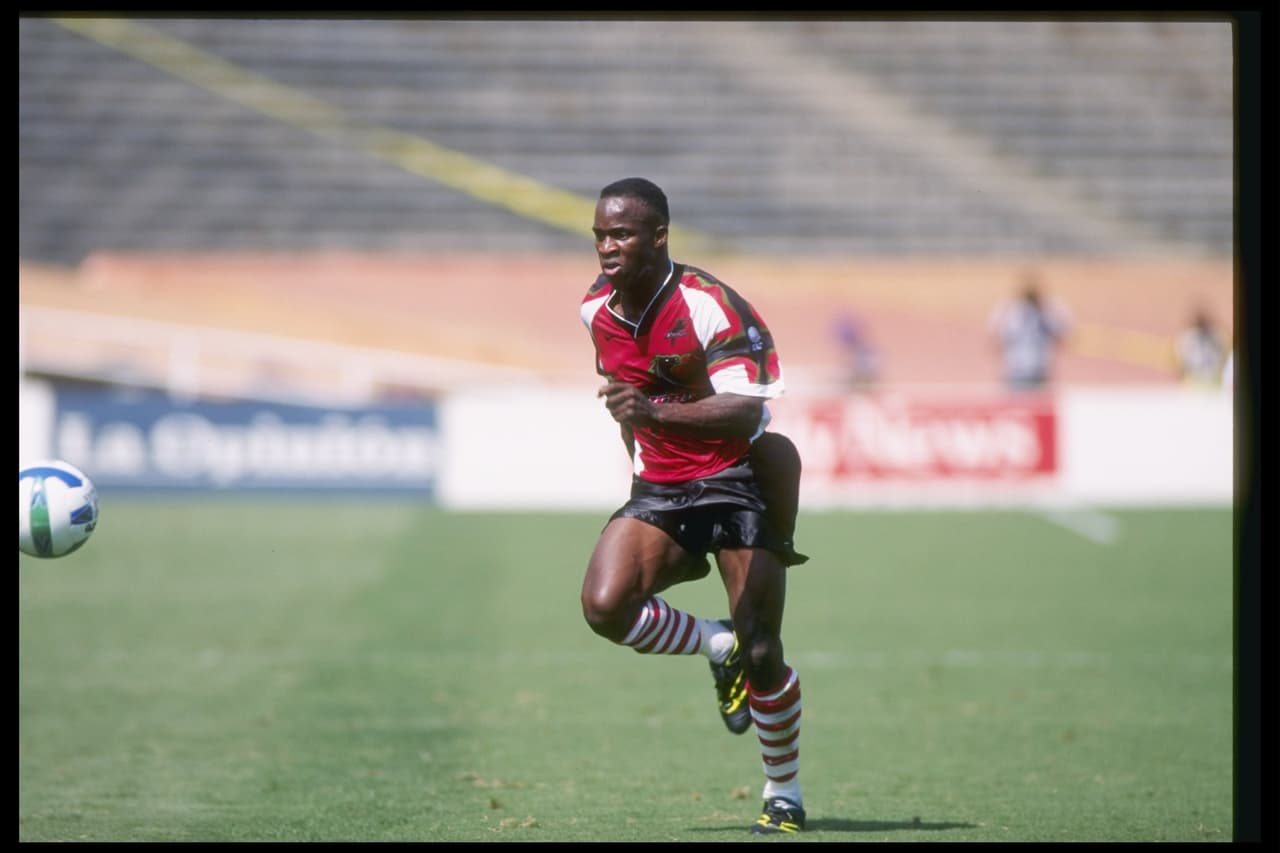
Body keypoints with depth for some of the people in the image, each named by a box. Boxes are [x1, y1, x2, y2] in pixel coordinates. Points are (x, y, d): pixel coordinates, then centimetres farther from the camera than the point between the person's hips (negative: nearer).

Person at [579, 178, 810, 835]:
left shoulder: (706, 305, -21)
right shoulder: (596, 309, 1)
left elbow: (746, 411, -31)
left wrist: (654, 412, -44)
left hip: (733, 478, -5)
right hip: (657, 487, 5)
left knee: (760, 652, -6)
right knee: (604, 605, -19)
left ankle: (784, 794, 16)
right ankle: (719, 648, 10)